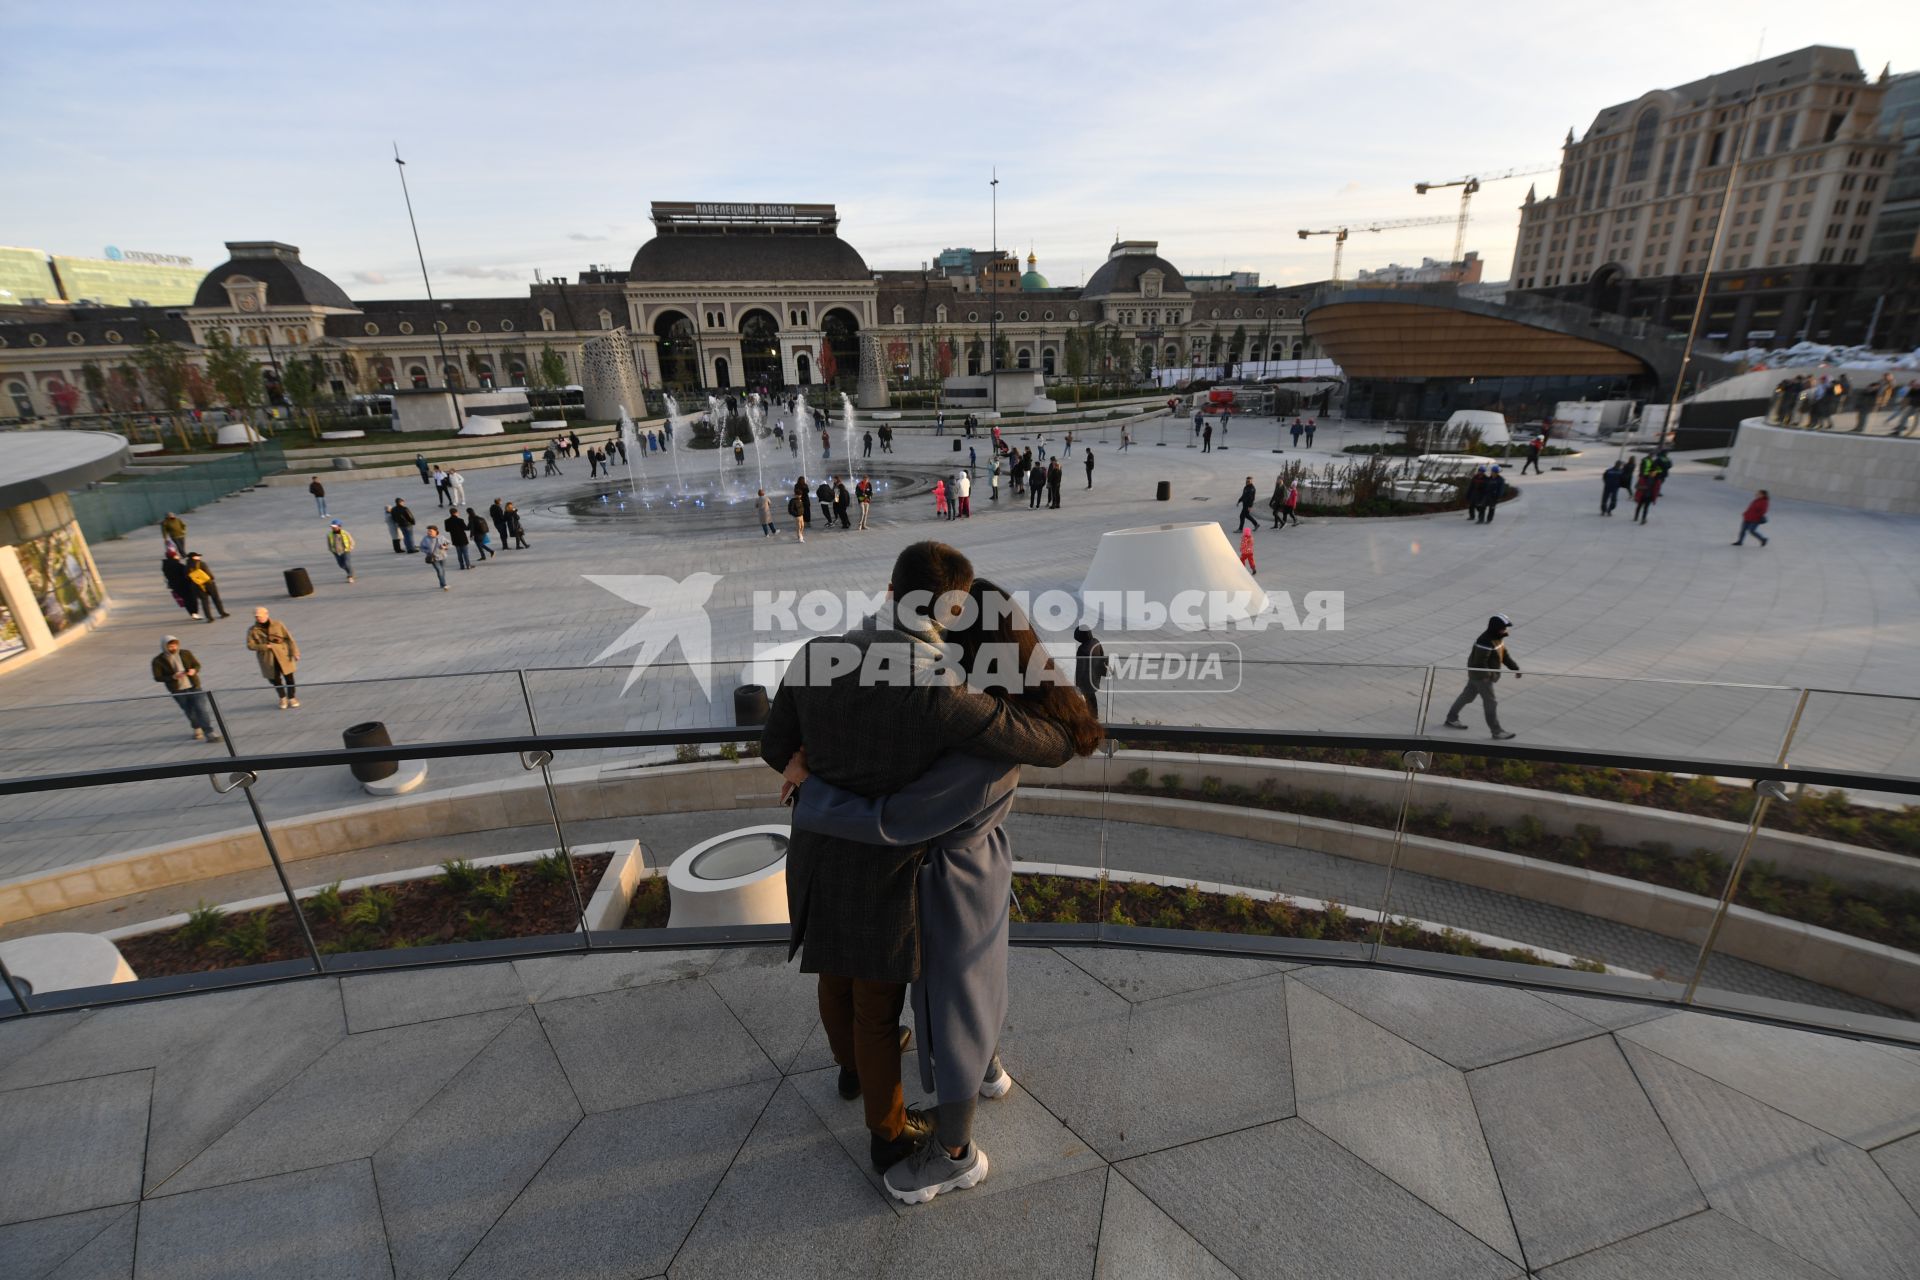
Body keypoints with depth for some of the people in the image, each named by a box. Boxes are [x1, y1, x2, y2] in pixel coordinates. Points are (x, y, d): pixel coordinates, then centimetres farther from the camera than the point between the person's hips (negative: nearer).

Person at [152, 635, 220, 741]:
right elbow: (158, 677, -3)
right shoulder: (158, 661, -4)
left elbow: (197, 664, 10)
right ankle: (197, 730, 35)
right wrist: (173, 677, -20)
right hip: (177, 691, 0)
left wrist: (194, 670, -13)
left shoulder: (186, 653, 0)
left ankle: (210, 733, -9)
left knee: (201, 709, -9)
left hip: (194, 687, 0)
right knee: (190, 712, 10)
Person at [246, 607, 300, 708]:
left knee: (289, 677, 3)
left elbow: (289, 638, 0)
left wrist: (294, 652, -4)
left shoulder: (278, 624, -2)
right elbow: (250, 645, -1)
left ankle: (292, 698, 20)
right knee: (275, 679, 6)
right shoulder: (252, 630, -1)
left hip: (283, 655, -1)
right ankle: (283, 698, 28)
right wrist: (265, 646, -15)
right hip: (267, 659, 1)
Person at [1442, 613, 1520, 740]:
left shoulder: (1498, 638, 3)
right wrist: (1488, 675, -19)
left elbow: (1504, 654, 12)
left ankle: (1451, 718, 32)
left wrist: (1515, 667, 5)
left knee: (1467, 695, 20)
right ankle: (1496, 731, 7)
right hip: (1481, 676, -10)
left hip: (1478, 674, 10)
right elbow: (1480, 662, -27)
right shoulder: (1486, 642, -29)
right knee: (1491, 703, -2)